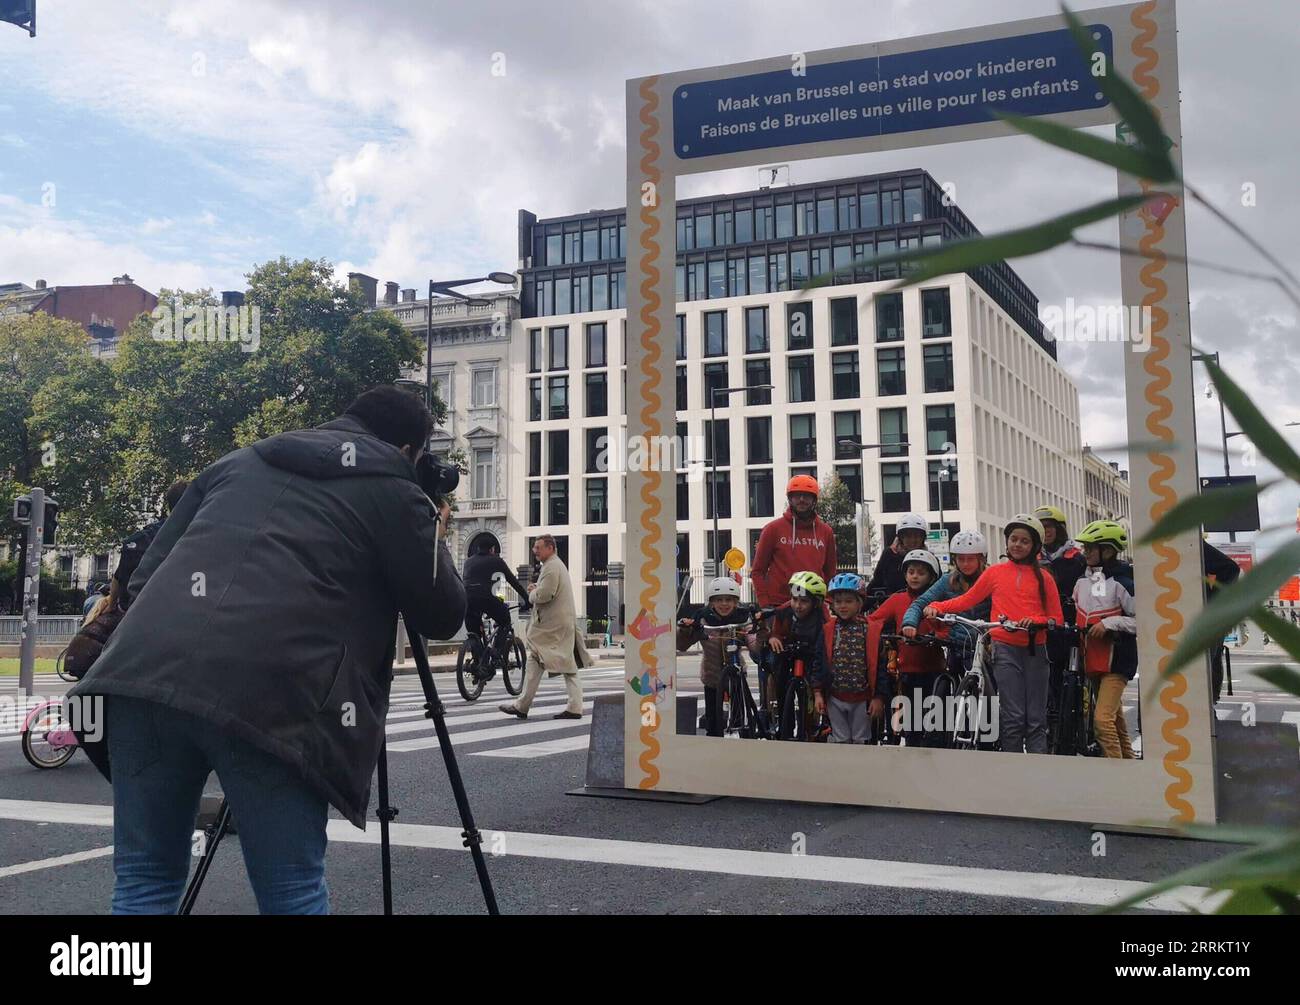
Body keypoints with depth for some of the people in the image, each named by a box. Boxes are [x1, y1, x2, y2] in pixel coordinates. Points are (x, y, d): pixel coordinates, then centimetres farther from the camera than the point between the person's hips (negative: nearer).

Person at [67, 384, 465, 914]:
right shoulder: (391, 487, 15)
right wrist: (432, 535, 35)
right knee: (292, 891, 8)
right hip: (269, 696, -5)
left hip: (143, 672, 5)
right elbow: (442, 616, 19)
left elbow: (144, 576, 24)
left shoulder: (239, 461, 28)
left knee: (145, 881, 15)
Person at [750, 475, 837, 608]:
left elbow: (830, 573, 15)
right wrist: (764, 603, -6)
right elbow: (757, 570, 3)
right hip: (779, 606, -3)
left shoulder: (825, 531, 11)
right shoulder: (773, 529, 2)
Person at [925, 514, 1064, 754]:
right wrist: (937, 606, -1)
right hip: (1006, 648, -1)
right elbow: (967, 600, 13)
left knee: (1036, 720, 1)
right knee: (1013, 718, -6)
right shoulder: (995, 572, 13)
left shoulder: (1043, 577, 12)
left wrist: (1036, 621, -11)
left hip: (1035, 650, 1)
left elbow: (1056, 618, 9)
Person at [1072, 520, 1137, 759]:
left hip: (1116, 660, -8)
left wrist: (1109, 623, -19)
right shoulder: (1082, 581, 10)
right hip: (1092, 660, 8)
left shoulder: (1121, 582, -11)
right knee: (1115, 719, 17)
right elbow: (1077, 614, 25)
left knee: (1103, 719, -16)